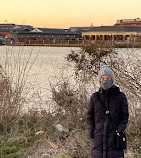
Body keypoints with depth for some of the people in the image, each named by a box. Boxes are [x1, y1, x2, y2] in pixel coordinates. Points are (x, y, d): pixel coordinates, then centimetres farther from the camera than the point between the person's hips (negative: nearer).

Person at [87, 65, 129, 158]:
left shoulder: (120, 96, 1)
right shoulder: (94, 97, 5)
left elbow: (125, 117, 3)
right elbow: (89, 117, 9)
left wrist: (119, 132, -9)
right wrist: (91, 134, -2)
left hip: (114, 138, -1)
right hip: (98, 137, 1)